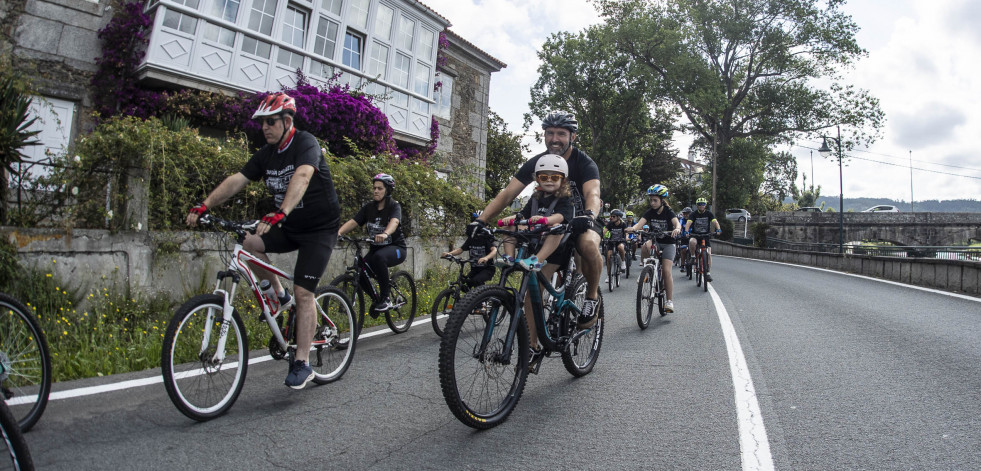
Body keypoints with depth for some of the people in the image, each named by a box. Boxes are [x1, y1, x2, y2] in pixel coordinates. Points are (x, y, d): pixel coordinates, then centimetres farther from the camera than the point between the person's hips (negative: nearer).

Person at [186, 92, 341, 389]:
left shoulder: (305, 143, -17)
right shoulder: (266, 154, 4)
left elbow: (302, 177, -36)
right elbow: (236, 181, -3)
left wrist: (279, 214, -51)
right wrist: (204, 206, -17)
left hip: (319, 228, -7)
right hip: (289, 228, 7)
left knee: (303, 292, -12)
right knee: (249, 243, -15)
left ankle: (302, 364, -3)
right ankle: (280, 297, 5)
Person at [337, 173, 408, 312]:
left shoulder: (394, 206, -11)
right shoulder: (369, 207, 2)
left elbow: (394, 222, -33)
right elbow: (353, 222, -10)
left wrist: (385, 234, -55)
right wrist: (339, 232, -30)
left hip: (396, 248, -5)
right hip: (376, 248, 5)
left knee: (379, 257, -37)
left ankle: (385, 299, -25)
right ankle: (377, 298, 14)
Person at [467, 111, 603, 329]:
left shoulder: (584, 163, -17)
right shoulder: (536, 162, -8)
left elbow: (593, 194, -36)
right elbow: (507, 193, -17)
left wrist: (588, 216, -60)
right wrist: (481, 221, -32)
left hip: (581, 223, -3)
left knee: (588, 244, -39)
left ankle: (592, 295, -12)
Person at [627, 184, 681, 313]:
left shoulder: (669, 212, -12)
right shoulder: (649, 212, -4)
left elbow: (677, 223, -30)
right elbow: (640, 223, -20)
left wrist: (677, 229, -55)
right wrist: (633, 228, -43)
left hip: (668, 243, -3)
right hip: (655, 241, 3)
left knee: (666, 271, -13)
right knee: (645, 247, -34)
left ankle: (670, 301, -7)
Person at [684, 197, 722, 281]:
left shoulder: (709, 213, -2)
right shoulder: (694, 214, -6)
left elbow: (715, 222, -15)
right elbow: (688, 223, -20)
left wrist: (718, 229, -36)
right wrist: (686, 231, -39)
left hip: (706, 236, 1)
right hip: (695, 235, -1)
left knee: (708, 253, -13)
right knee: (692, 242, -36)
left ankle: (708, 272, -6)